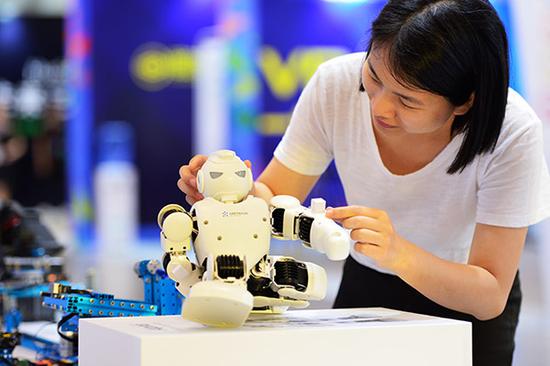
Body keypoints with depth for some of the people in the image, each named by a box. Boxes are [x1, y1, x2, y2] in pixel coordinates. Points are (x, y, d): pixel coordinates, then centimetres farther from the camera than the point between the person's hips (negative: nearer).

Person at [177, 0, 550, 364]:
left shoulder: (513, 133, -30)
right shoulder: (336, 84, -24)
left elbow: (489, 298, -29)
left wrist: (401, 254, -46)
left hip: (464, 305, -1)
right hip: (364, 288, 1)